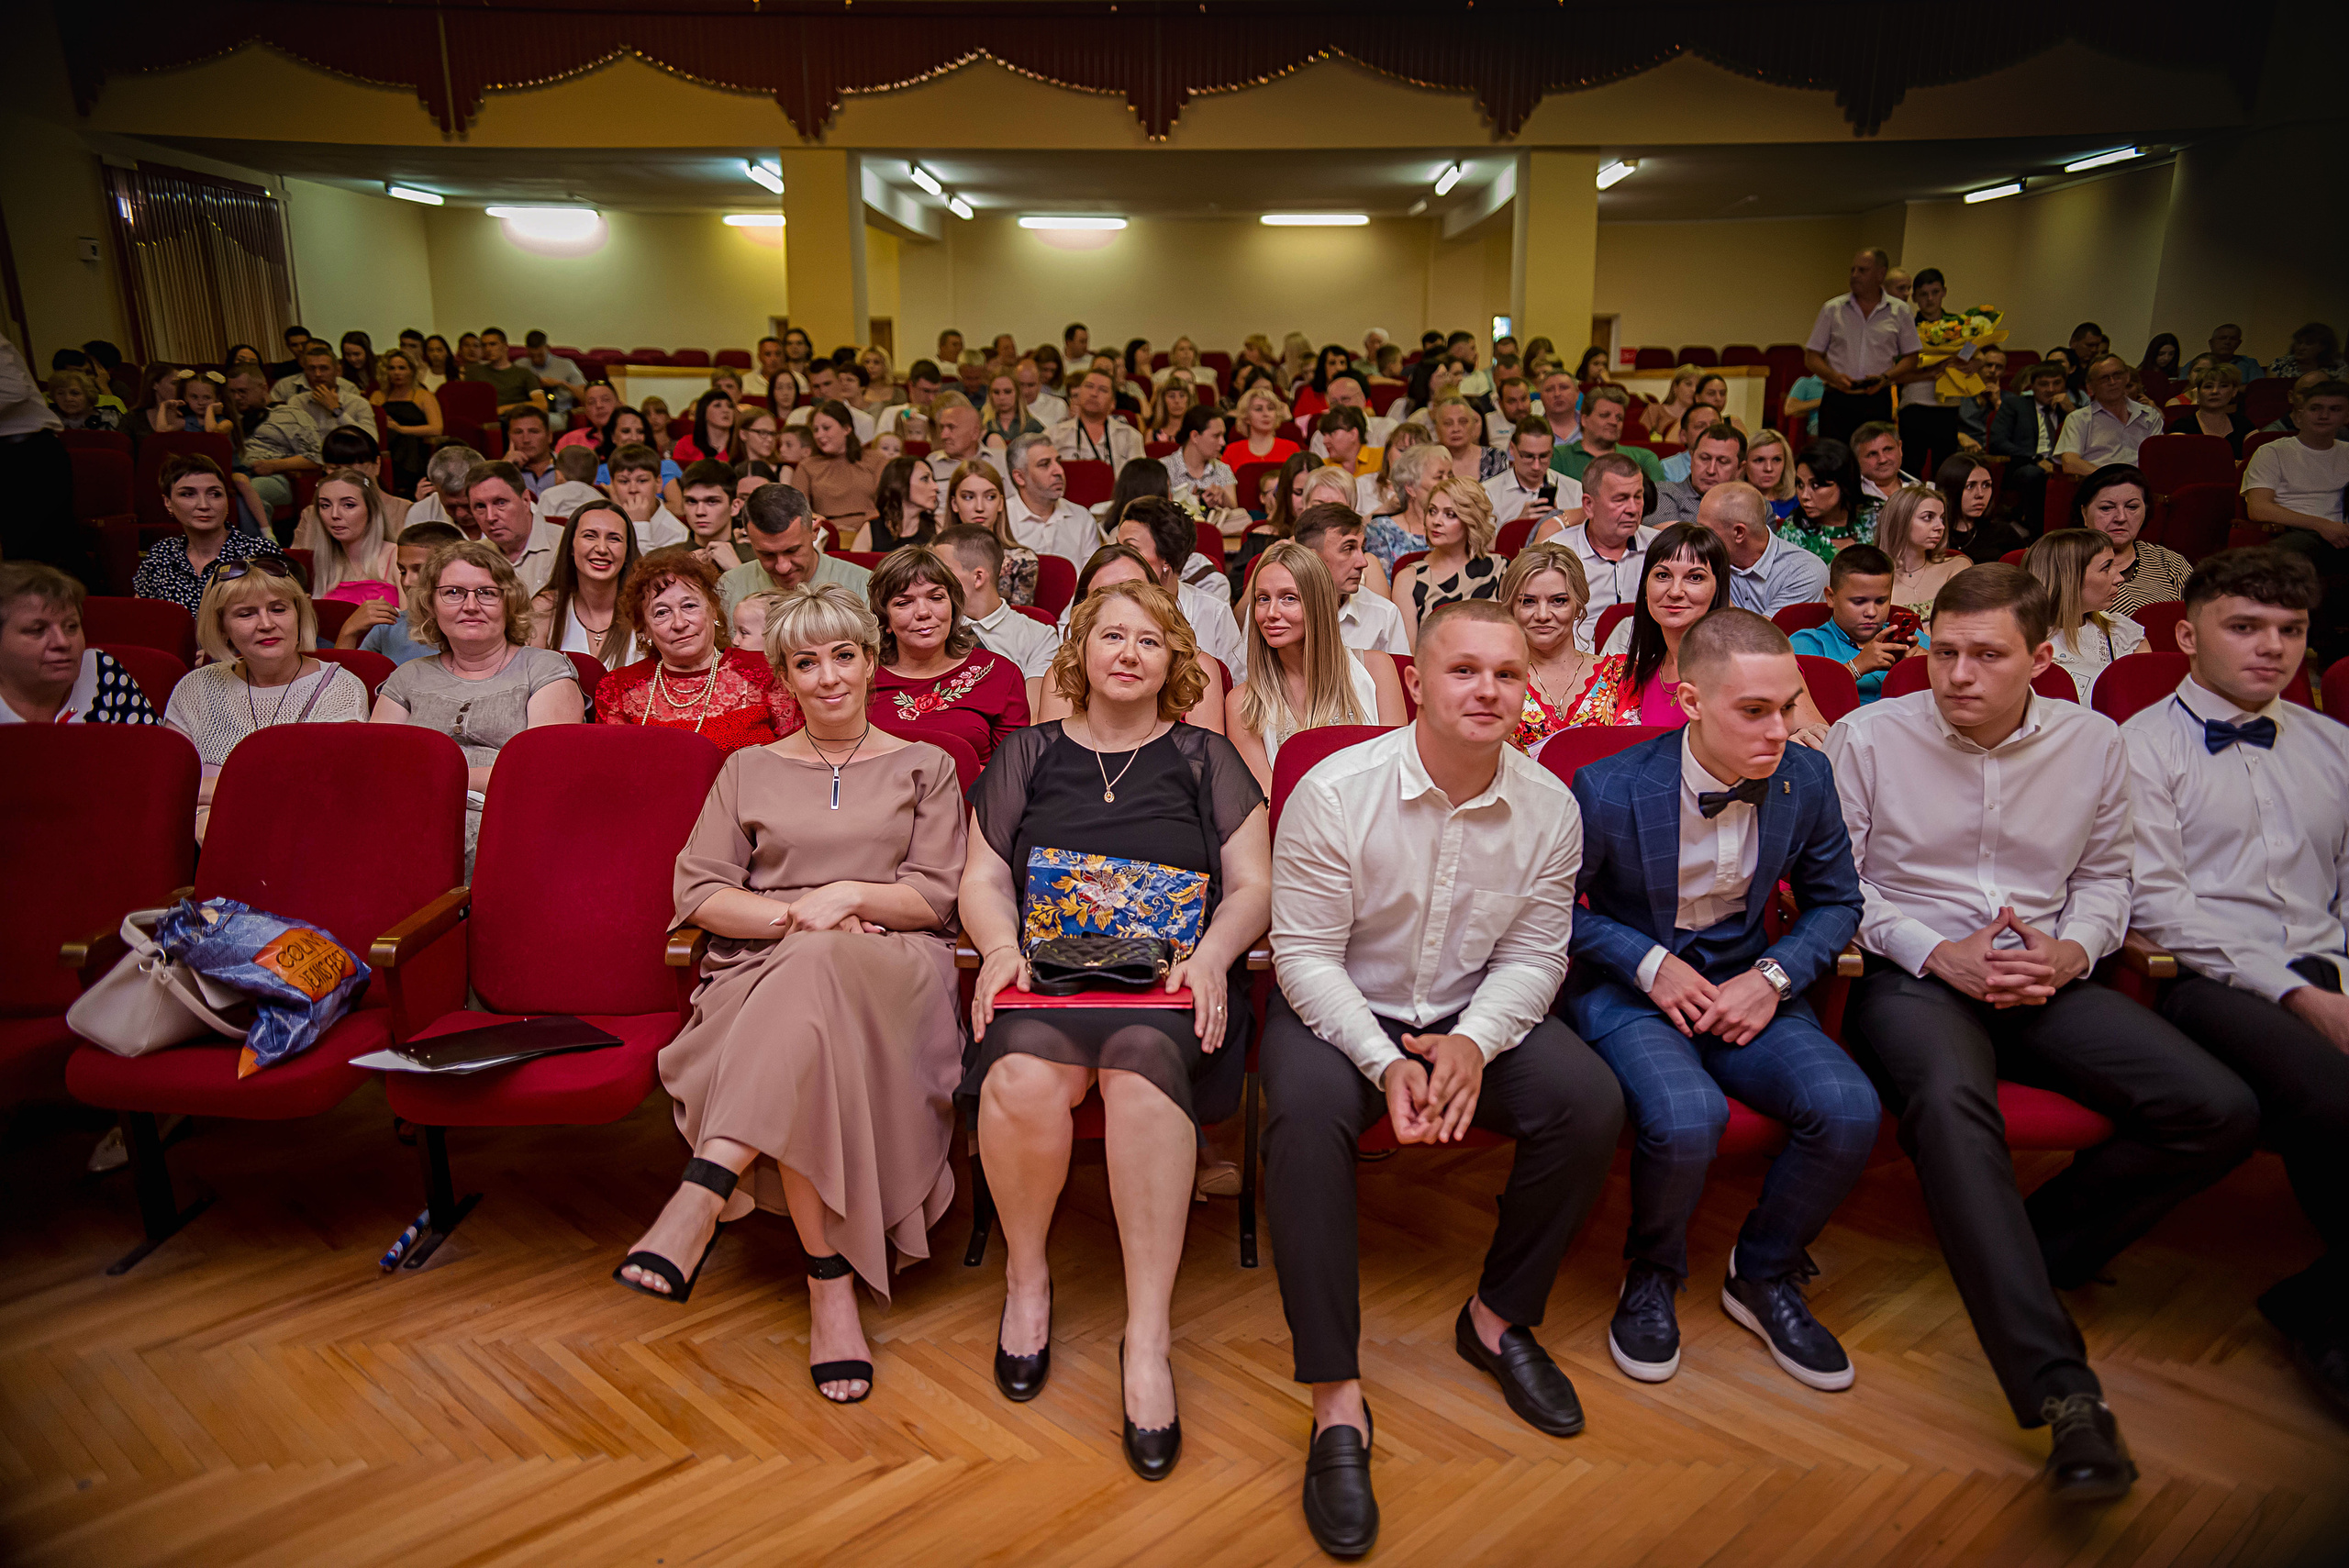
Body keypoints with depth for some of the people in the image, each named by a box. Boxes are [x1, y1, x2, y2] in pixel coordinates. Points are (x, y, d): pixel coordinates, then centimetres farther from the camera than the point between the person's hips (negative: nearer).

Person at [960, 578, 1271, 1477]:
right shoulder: (1027, 756, 20)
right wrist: (1001, 947, -7)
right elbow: (982, 879, 15)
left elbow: (1253, 887, 11)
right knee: (1022, 1078, -33)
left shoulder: (1206, 761, 18)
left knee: (1143, 1063, -36)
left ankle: (1148, 1336, -30)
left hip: (1169, 981, -1)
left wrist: (1213, 953, -9)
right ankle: (1026, 1277, -5)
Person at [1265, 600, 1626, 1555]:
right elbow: (1305, 953, -15)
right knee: (1305, 1111, -34)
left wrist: (1474, 1041, -21)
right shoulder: (1335, 791, -18)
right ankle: (1336, 1402, -24)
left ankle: (1501, 1317, 5)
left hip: (1477, 1015, 4)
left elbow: (1535, 955, -1)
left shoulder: (1549, 807, -6)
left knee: (1591, 1102, -20)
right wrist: (1385, 1063, -27)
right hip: (1339, 1009, -3)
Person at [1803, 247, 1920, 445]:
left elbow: (1910, 358, 12)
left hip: (1877, 401, 0)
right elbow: (1812, 357, 9)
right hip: (1837, 401, 0)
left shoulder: (1900, 312, 10)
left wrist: (1886, 377, -8)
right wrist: (1835, 377, -11)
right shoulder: (1832, 309, 9)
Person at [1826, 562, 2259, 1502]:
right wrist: (1939, 952, -13)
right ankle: (2062, 1390, -37)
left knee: (2220, 1113, -17)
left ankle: (2027, 1256, 0)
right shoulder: (1866, 736, -3)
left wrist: (2071, 950, -4)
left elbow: (2106, 878, 18)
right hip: (1912, 975, -4)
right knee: (1948, 1098, -38)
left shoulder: (2093, 742, 9)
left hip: (2045, 977, 5)